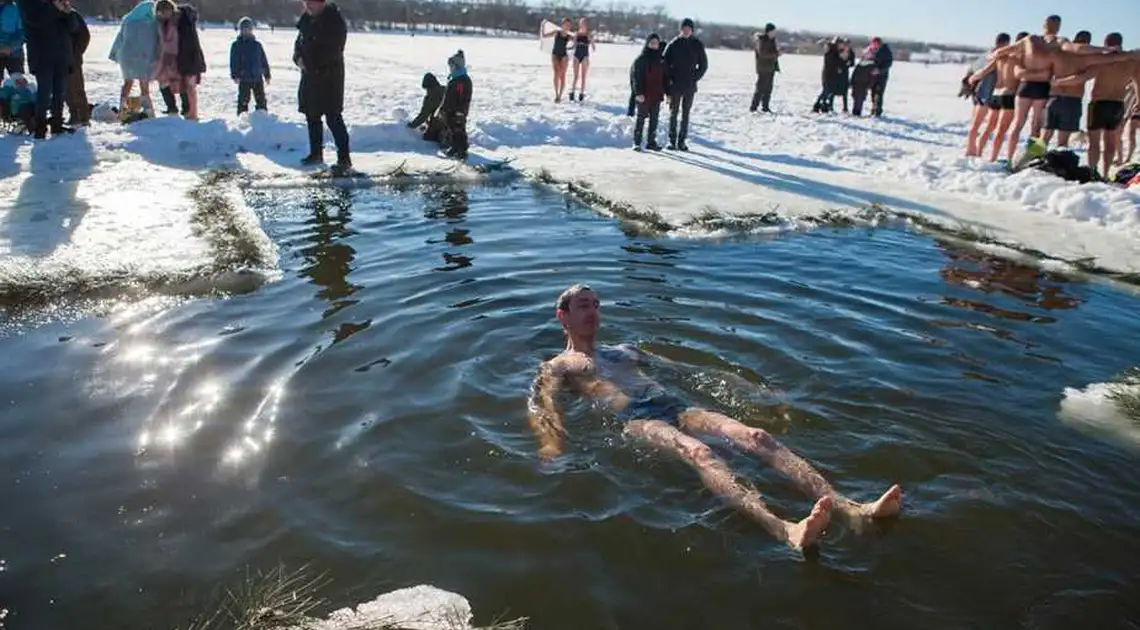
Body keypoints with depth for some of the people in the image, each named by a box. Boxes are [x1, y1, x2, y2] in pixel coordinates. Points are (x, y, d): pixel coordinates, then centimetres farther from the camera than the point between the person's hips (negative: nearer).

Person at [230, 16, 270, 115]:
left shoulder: (257, 45, 9)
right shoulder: (236, 45, 1)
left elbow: (264, 61, 14)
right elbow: (234, 62, -3)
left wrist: (267, 75, 12)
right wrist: (235, 75, -13)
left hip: (257, 78, 2)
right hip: (244, 79, -2)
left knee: (261, 100, 6)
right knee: (243, 100, 1)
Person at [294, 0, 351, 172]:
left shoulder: (335, 20, -14)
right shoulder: (307, 18, 10)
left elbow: (333, 51, -19)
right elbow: (299, 42, 16)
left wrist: (311, 62, -14)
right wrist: (298, 58, -5)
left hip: (329, 76, -8)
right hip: (310, 74, 8)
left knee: (333, 117, -12)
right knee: (311, 115, 13)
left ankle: (344, 158, -10)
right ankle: (316, 153, 25)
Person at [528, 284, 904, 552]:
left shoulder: (623, 351, 35)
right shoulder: (557, 367, 19)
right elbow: (542, 408, 1)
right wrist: (551, 446, -24)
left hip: (675, 406, 6)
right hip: (636, 419, -6)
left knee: (756, 437, -20)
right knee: (698, 452, -38)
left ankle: (851, 510, -36)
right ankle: (786, 531, -61)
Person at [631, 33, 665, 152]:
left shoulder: (661, 59, 10)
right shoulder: (641, 59, -5)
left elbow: (664, 77, 16)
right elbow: (636, 77, -10)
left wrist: (665, 92, 10)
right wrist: (638, 93, -17)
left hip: (657, 94, 5)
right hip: (644, 95, -5)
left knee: (654, 118, 9)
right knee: (641, 118, -1)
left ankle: (651, 142, 18)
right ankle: (637, 143, 4)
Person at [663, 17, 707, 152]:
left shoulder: (697, 45, 3)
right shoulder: (673, 44, -2)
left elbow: (704, 65, 9)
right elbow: (665, 65, -2)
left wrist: (695, 78, -3)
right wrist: (667, 85, -8)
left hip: (690, 86, 1)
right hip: (675, 85, -1)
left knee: (685, 114, 6)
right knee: (673, 113, 2)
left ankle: (682, 141, 11)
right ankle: (672, 140, 7)